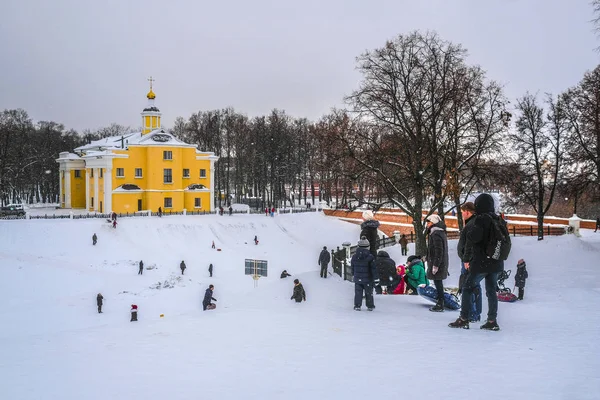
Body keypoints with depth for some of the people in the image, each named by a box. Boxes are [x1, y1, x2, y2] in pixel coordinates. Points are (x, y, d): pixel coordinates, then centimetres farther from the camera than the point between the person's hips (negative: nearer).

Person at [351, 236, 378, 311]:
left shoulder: (354, 256, -1)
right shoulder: (370, 257, -12)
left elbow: (352, 268, 11)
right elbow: (373, 269, -11)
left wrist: (354, 274, 27)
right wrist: (376, 279, -6)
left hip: (357, 279, 2)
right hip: (368, 279, -2)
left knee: (358, 293, 7)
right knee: (369, 293, 10)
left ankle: (357, 306, 3)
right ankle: (370, 306, 17)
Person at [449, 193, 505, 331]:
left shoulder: (480, 219, -14)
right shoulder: (498, 220, 9)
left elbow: (474, 236, -27)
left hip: (481, 262, -7)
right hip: (496, 263, 7)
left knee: (467, 288, 4)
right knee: (491, 291, 12)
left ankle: (463, 319, 4)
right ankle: (492, 321, 10)